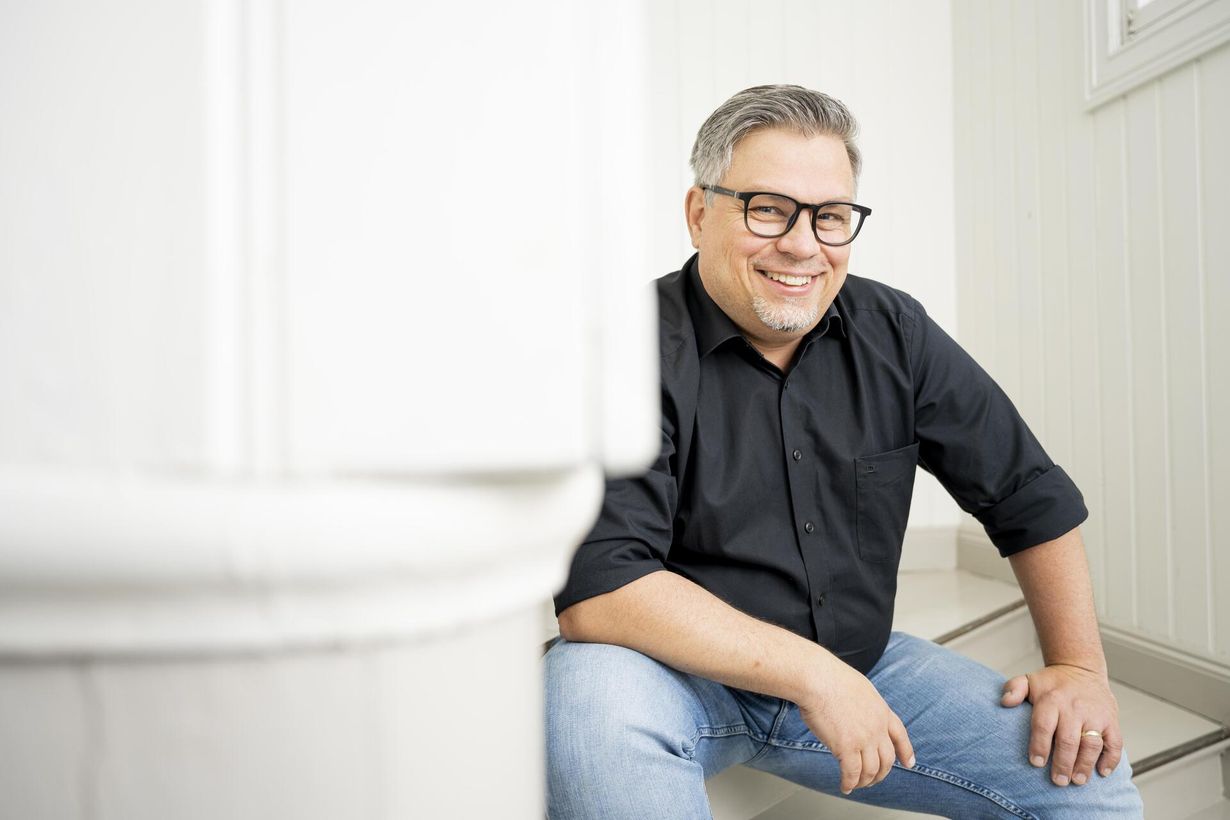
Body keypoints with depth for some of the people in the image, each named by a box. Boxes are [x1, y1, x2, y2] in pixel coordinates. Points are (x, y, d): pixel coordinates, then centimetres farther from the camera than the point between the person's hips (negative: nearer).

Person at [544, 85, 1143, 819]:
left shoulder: (894, 333, -1)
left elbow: (1032, 495, 8)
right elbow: (593, 590, -28)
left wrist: (1080, 666, -1)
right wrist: (814, 674, -26)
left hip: (859, 667, 5)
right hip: (684, 678, -4)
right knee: (593, 694, -37)